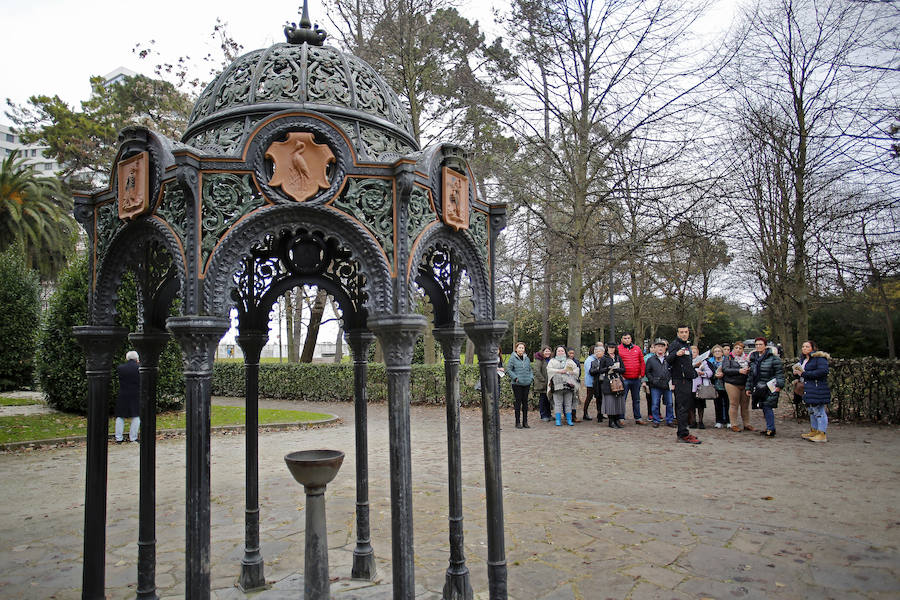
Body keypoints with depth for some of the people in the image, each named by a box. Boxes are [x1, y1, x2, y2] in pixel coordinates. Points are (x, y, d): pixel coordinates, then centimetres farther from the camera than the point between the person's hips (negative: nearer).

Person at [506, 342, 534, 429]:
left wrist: (531, 377, 5)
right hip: (517, 384, -5)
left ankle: (525, 422, 17)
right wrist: (515, 378, -14)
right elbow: (508, 370, -7)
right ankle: (517, 422, 6)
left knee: (525, 402, 9)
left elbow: (530, 370, 20)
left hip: (526, 383, 5)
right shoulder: (512, 358, -4)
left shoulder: (527, 359, 12)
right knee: (518, 402, -2)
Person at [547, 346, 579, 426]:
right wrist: (559, 371, -12)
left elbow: (576, 369, 11)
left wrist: (570, 372, -9)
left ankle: (569, 420, 7)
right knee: (558, 403, -5)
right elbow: (549, 369, -1)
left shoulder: (570, 361, 21)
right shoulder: (552, 361, 15)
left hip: (568, 384, 2)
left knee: (568, 403, 1)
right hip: (557, 384, -2)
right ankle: (558, 420, -1)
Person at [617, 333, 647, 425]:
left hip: (636, 379, 4)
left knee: (636, 400, 12)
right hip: (624, 379, -4)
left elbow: (642, 362, 12)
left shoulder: (637, 349, 10)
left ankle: (638, 418, 20)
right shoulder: (618, 349, -2)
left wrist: (641, 374, 4)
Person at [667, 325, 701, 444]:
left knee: (685, 406, 12)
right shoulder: (675, 344, -10)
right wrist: (676, 354, -42)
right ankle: (683, 434, -10)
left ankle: (682, 433, 18)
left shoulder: (687, 345, 18)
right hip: (680, 380, -9)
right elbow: (668, 360, -26)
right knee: (683, 407, -11)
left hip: (687, 379, 9)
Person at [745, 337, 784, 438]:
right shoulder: (753, 358, 16)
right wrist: (749, 388, 19)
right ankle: (769, 428, 18)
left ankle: (771, 429, -6)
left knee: (768, 407, -12)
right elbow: (750, 375, 21)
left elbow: (780, 371, -8)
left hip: (770, 387, -6)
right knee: (764, 408, 9)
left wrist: (779, 385, -15)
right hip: (759, 388, 7)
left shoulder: (773, 357, -5)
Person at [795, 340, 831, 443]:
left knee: (819, 411, -7)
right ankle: (814, 431, 28)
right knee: (811, 410, 17)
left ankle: (822, 435, -3)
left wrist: (804, 374, -19)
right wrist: (796, 372, 7)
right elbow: (802, 370, 33)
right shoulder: (803, 359, 18)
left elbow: (823, 371, -22)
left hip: (818, 389, -10)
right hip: (808, 390, 10)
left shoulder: (819, 357, -10)